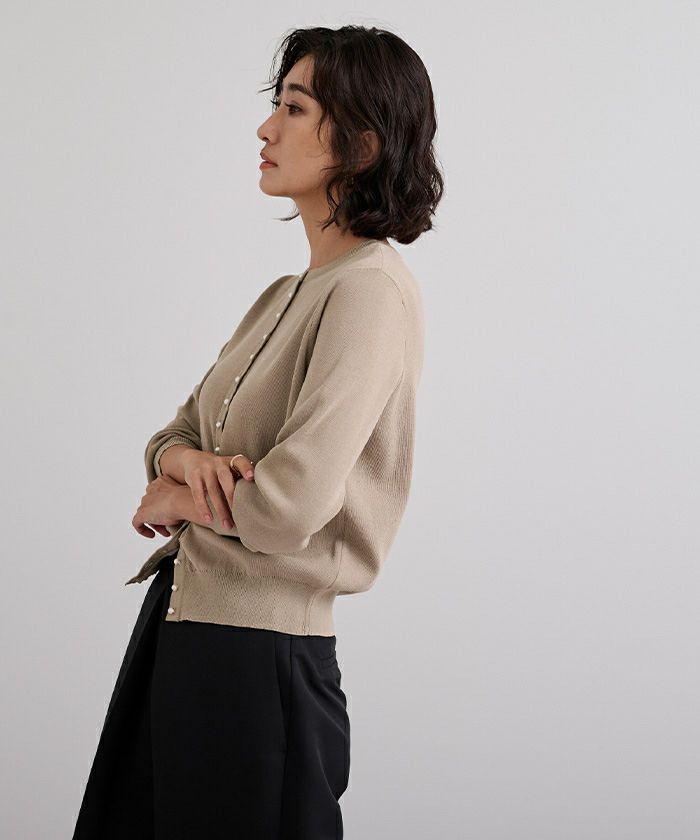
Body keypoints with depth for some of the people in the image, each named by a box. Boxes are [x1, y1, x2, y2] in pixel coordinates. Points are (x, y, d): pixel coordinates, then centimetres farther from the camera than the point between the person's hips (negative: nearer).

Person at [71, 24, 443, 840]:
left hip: (259, 654, -8)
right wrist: (179, 456, -10)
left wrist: (172, 500, -6)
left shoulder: (370, 293, -16)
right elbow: (184, 426, 15)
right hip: (178, 620, 9)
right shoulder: (290, 292, 12)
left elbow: (291, 504, -25)